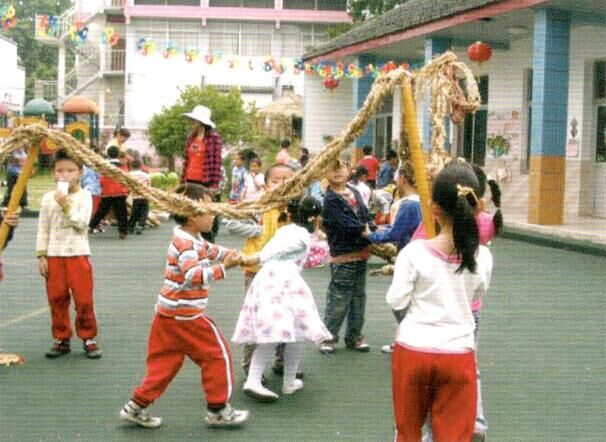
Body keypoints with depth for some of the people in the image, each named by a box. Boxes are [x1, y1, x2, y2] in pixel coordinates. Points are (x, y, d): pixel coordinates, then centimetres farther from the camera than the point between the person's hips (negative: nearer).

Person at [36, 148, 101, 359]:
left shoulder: (84, 195, -1)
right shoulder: (48, 198, 5)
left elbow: (82, 222, -14)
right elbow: (43, 230, 7)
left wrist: (66, 205, -17)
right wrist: (41, 256, 1)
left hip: (78, 254, -2)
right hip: (54, 255, 3)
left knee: (84, 299, -2)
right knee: (57, 298, 6)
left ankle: (89, 338, 11)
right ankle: (61, 339, 18)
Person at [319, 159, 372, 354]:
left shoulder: (355, 193, 12)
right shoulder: (330, 199, -10)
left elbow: (366, 217, 13)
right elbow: (343, 224, -18)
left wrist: (369, 229, -5)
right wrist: (363, 230, -13)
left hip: (361, 254, 7)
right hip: (343, 256, -7)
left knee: (359, 297, 14)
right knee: (339, 300, -4)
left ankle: (354, 336, 24)